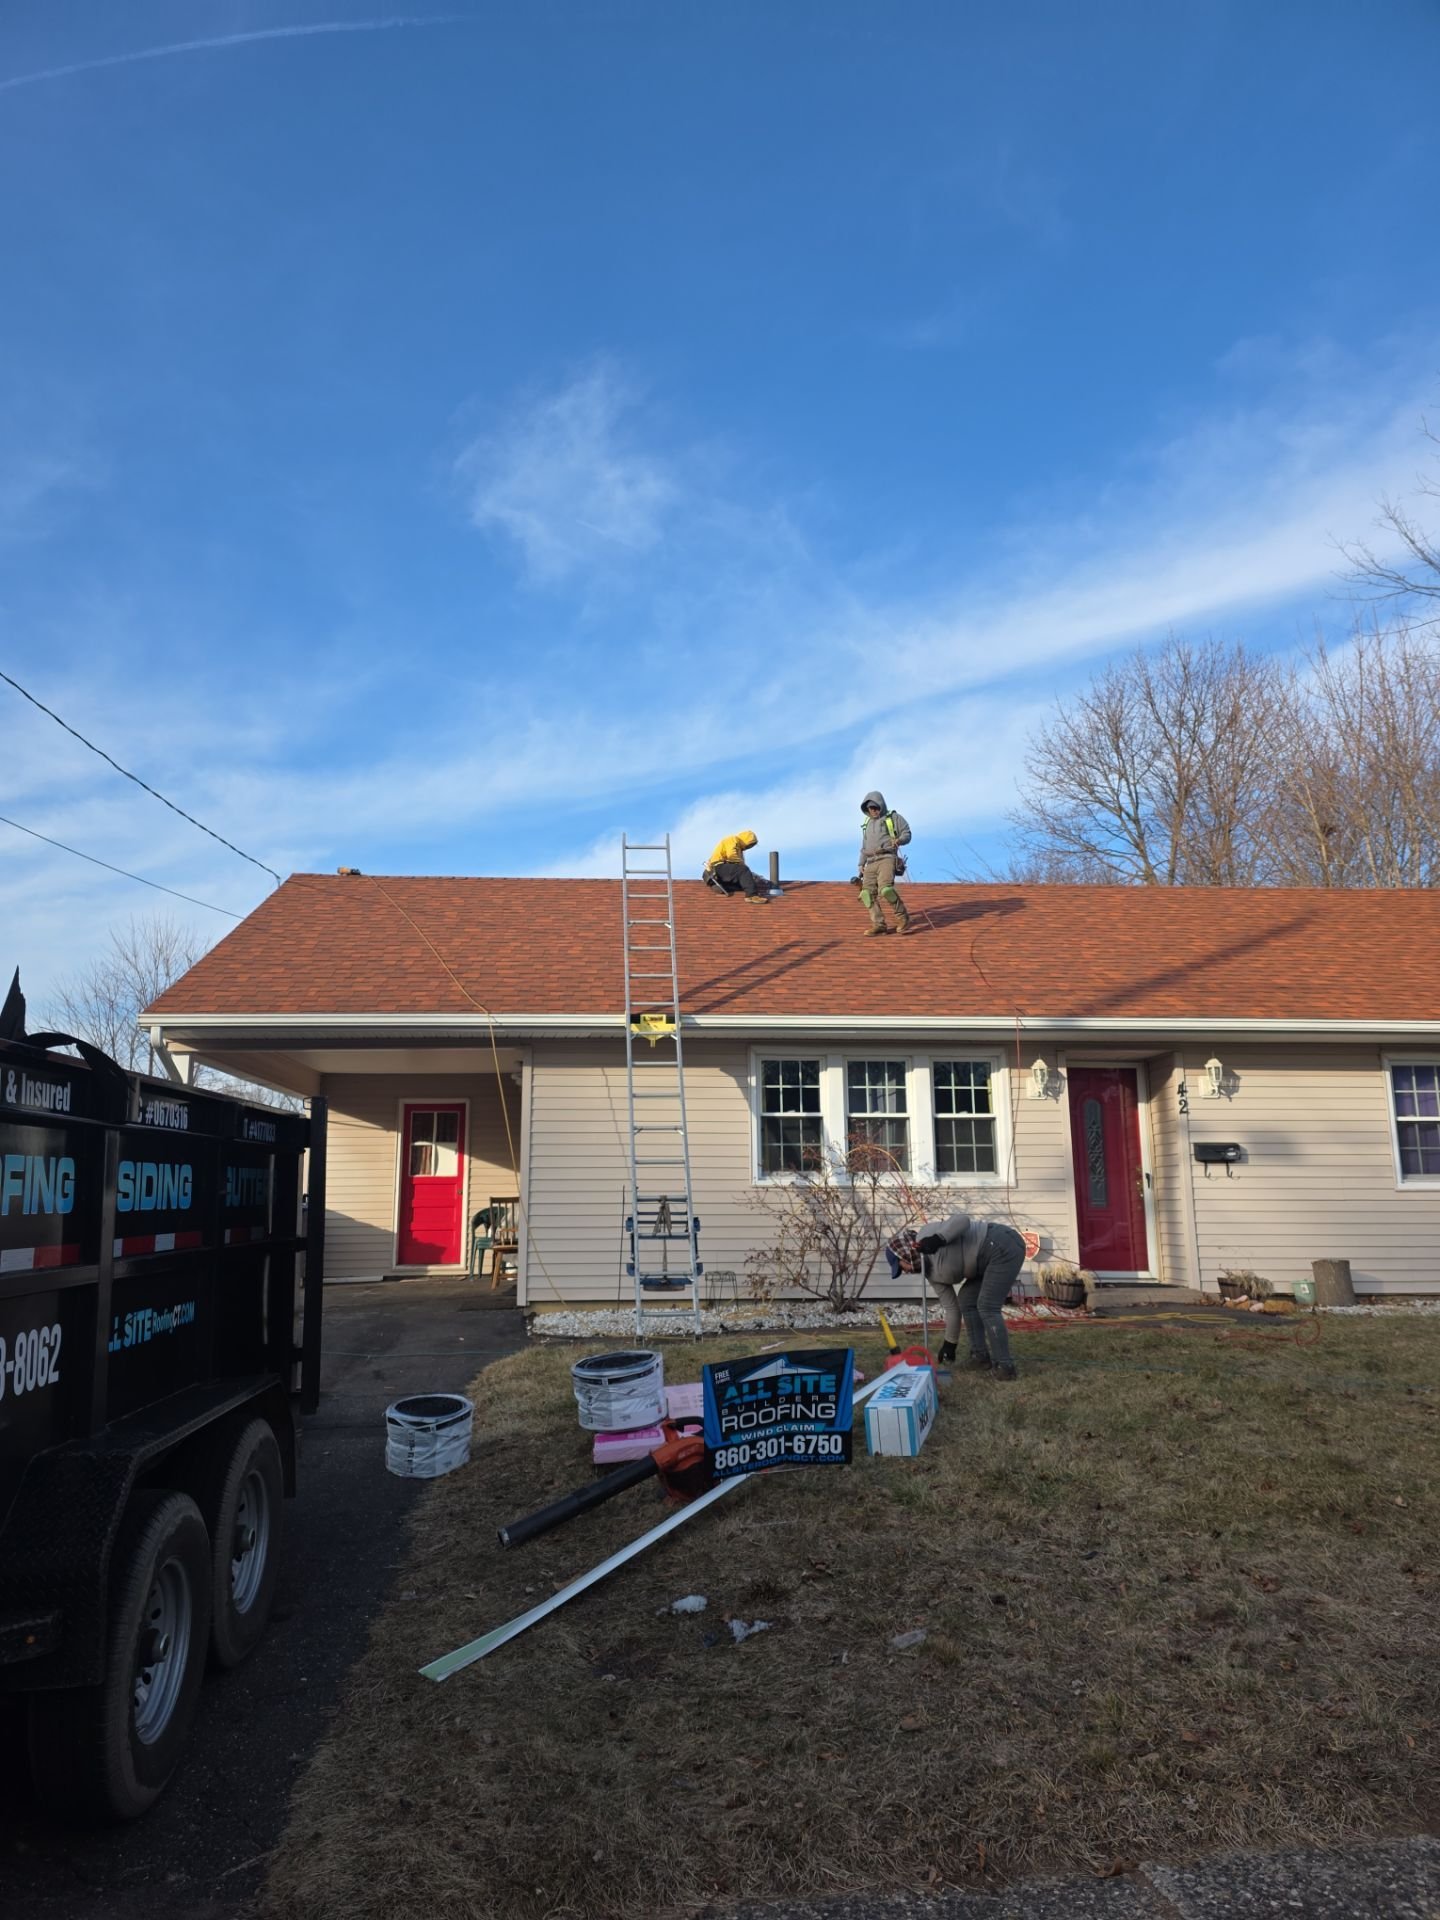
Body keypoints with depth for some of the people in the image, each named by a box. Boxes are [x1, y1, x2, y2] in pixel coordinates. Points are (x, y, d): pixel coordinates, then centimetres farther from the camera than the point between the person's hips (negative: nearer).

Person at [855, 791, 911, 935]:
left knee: (885, 889, -28)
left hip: (887, 858, -6)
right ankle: (878, 925, -13)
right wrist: (861, 865, 21)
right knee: (867, 893, -11)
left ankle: (902, 917, -12)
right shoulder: (867, 823, 27)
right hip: (871, 863, 6)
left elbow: (907, 834, 2)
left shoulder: (893, 818, 9)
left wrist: (899, 840, -20)